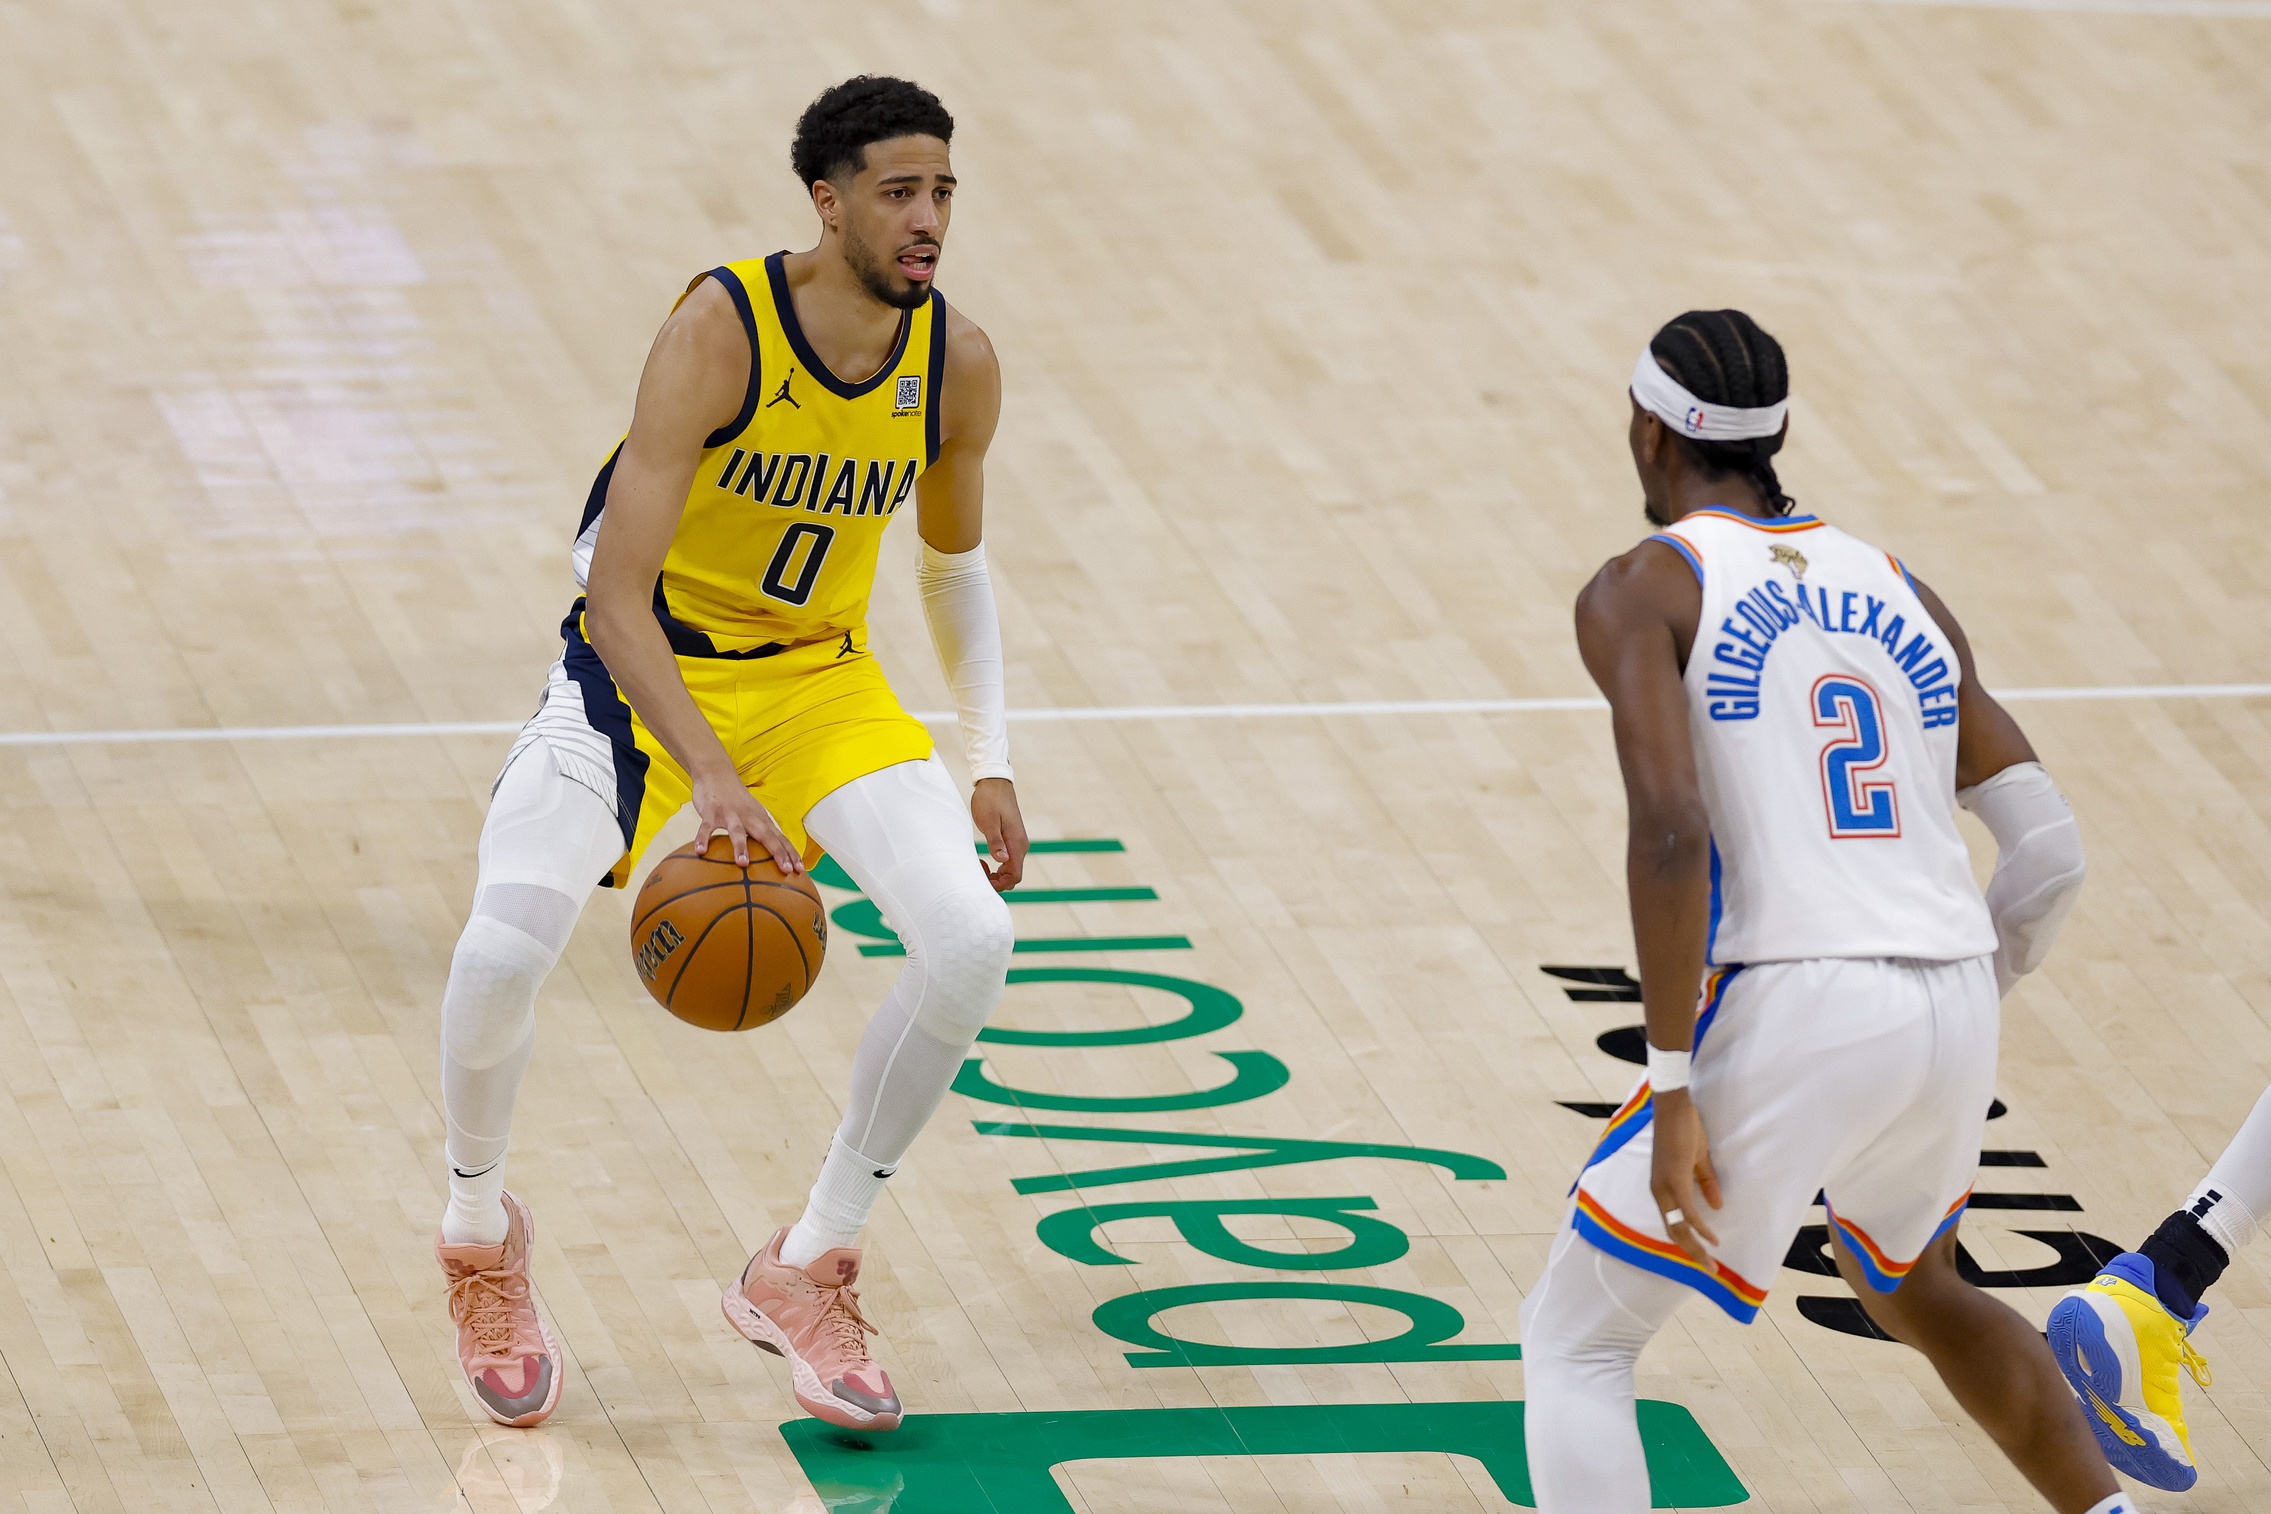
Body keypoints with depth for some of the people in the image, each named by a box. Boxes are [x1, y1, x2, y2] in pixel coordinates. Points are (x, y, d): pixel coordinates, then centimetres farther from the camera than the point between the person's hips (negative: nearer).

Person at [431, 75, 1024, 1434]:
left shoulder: (956, 362, -8)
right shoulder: (721, 329, -25)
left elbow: (956, 560, 13)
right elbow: (617, 588, -30)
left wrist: (989, 762, 6)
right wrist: (710, 778, -41)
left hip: (821, 678, 5)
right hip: (643, 668, -4)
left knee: (973, 937, -18)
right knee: (504, 951, -27)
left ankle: (808, 1271, -1)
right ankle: (482, 1234, 6)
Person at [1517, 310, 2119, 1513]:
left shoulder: (1642, 592, 2)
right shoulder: (1899, 592, 19)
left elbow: (1670, 831, -14)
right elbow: (2050, 851, 13)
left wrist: (1672, 1090, -14)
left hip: (1791, 1008, -6)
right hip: (1954, 1007, 6)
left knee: (1574, 1344, 7)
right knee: (1914, 1290, 36)